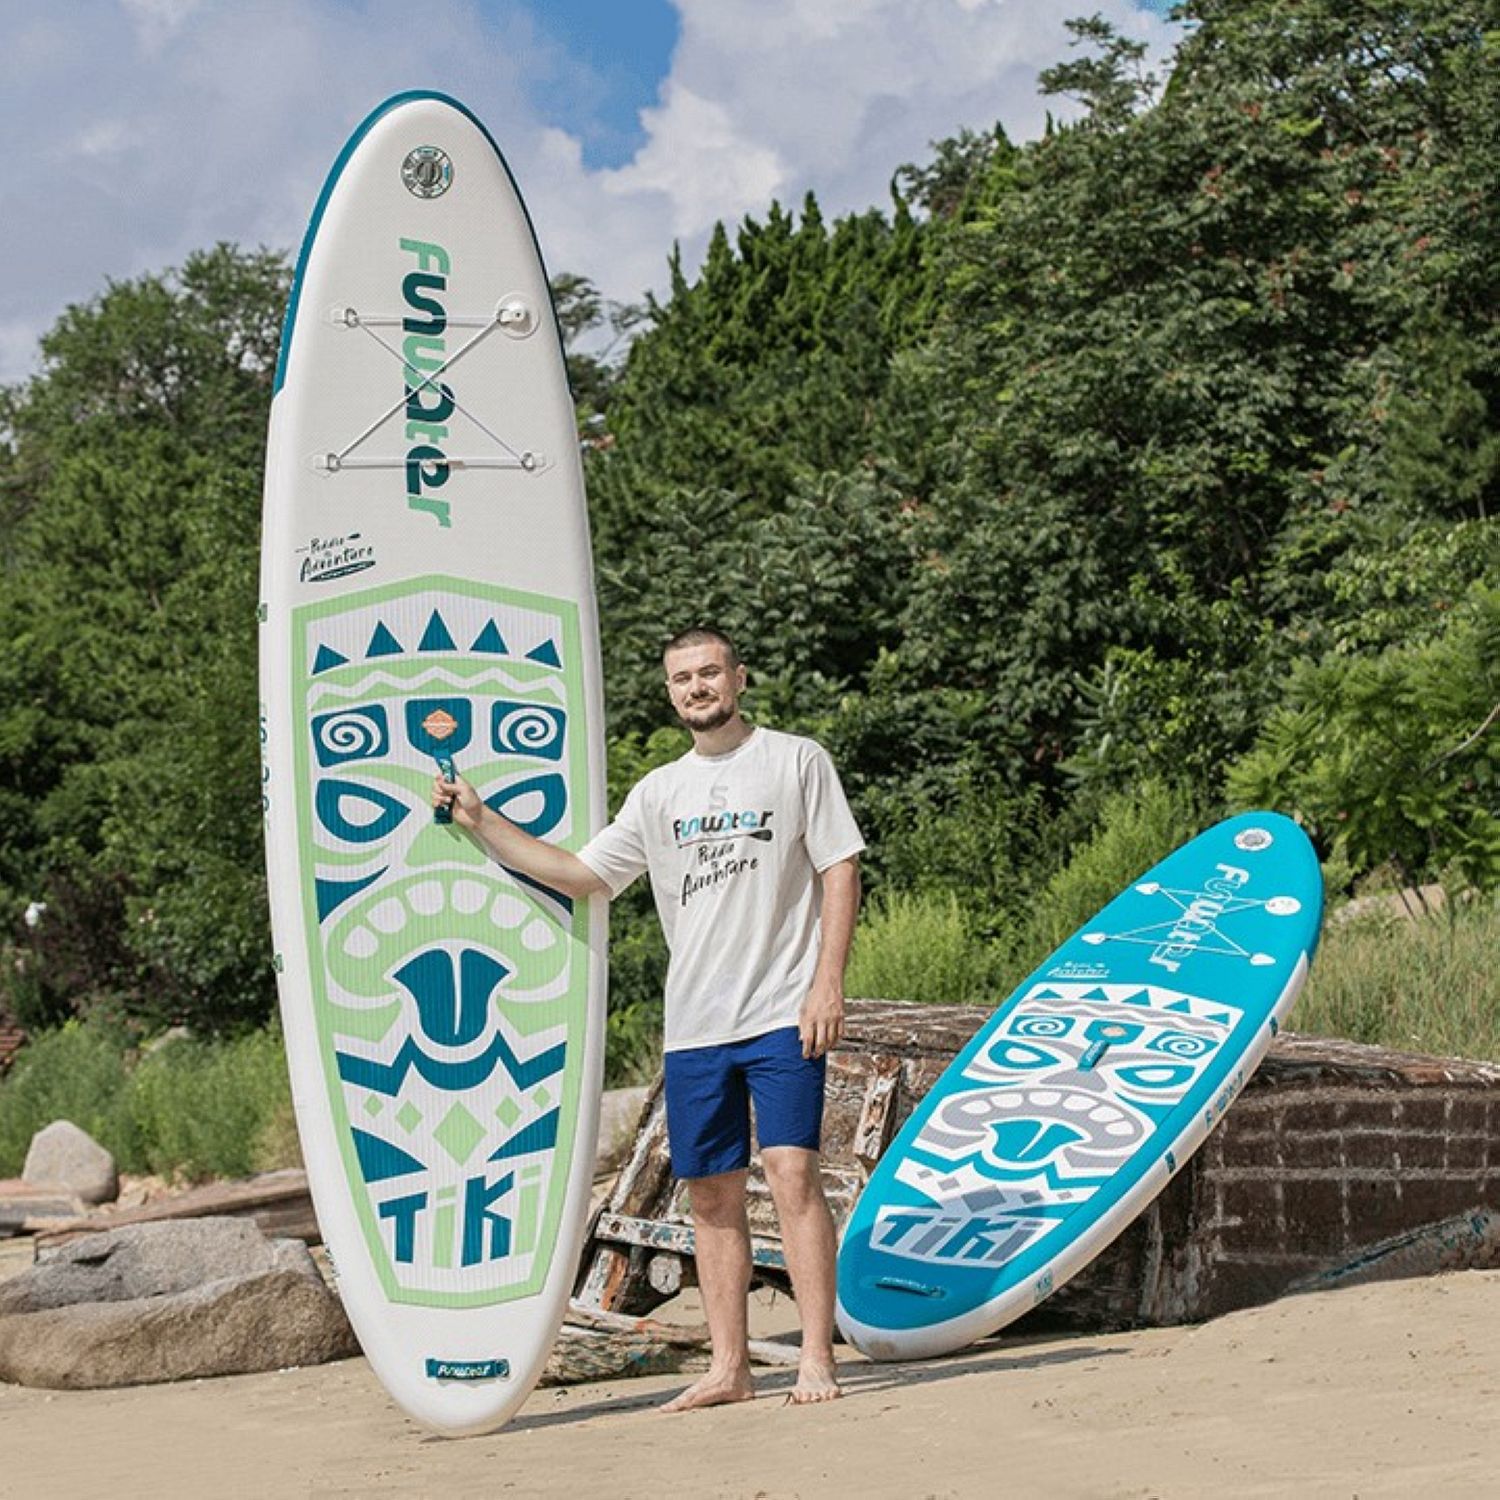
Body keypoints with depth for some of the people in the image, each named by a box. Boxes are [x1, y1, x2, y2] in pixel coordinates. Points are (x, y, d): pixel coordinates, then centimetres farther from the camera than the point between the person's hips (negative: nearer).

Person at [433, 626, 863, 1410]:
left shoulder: (796, 761, 3)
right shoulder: (658, 793, 15)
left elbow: (840, 870, 0)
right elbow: (581, 875, 17)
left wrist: (828, 981, -10)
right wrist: (481, 821, 11)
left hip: (783, 1014, -5)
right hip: (693, 1023, 5)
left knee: (791, 1169, -14)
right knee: (712, 1192, 6)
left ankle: (816, 1358, -11)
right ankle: (728, 1367, 12)